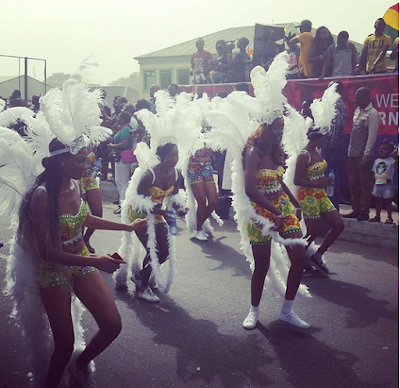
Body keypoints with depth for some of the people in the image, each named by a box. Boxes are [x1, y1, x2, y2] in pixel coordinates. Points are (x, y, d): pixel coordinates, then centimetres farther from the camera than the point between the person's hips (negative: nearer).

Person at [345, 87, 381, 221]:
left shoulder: (372, 114, -11)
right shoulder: (357, 110, 12)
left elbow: (372, 137, -15)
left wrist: (365, 157, -17)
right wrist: (350, 151, 12)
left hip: (363, 155, -8)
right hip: (352, 154, 8)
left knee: (365, 184, 1)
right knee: (353, 184, 12)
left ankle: (364, 212, 7)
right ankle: (356, 210, 21)